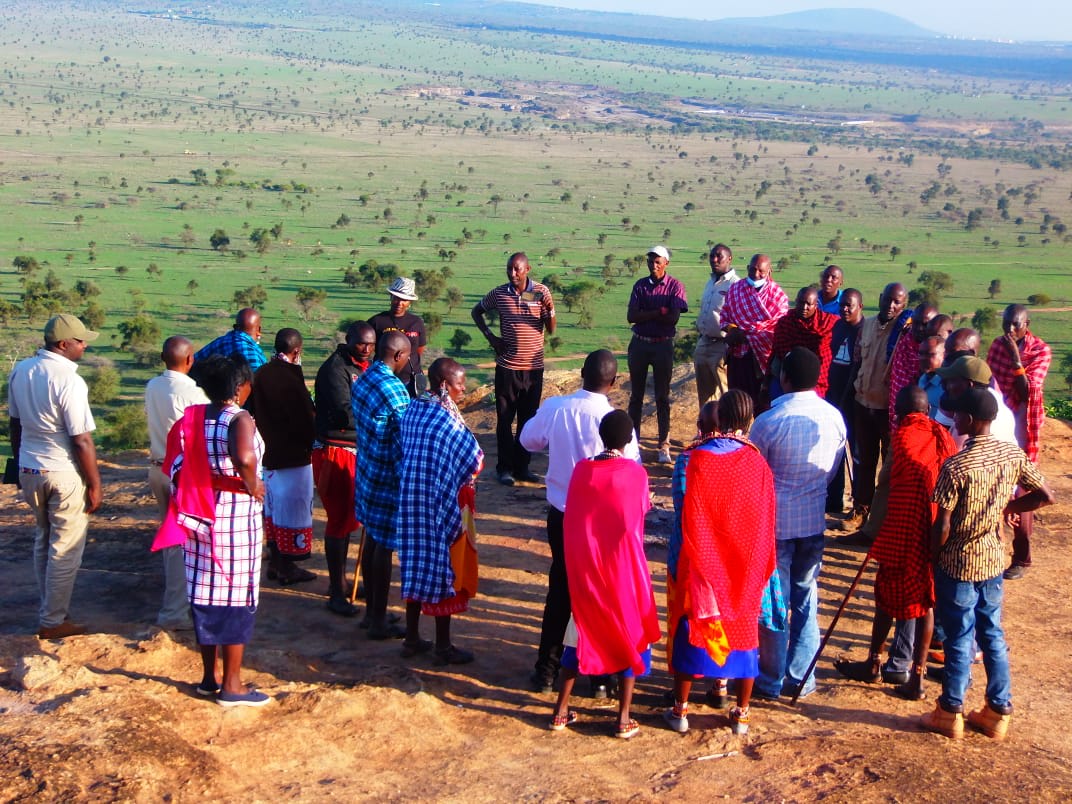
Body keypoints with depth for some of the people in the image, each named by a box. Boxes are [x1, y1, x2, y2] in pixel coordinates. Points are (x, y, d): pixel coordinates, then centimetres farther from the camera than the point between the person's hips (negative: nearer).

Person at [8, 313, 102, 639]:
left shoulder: (20, 371, 1)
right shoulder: (69, 381, -21)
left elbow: (15, 424, 10)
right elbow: (82, 442, -19)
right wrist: (95, 485, -10)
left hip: (29, 469, 7)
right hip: (64, 474, -7)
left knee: (43, 542, 21)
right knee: (65, 550, 6)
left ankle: (50, 609, 31)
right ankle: (52, 622, 14)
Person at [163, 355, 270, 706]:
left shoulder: (191, 418, 3)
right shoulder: (240, 420, -17)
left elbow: (174, 464, 6)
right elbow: (244, 457, -36)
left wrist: (197, 488, 13)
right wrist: (253, 485, -19)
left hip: (200, 516, 7)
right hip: (237, 518, -6)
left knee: (205, 594, 15)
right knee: (235, 598, 4)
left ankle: (209, 677, 26)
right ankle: (231, 685, 11)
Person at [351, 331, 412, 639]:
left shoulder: (362, 380, 4)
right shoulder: (393, 389, -23)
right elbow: (405, 441, -20)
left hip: (366, 472, 9)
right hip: (388, 479, -9)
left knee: (373, 540, 18)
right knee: (385, 547, 0)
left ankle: (371, 609, 30)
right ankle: (379, 622, 9)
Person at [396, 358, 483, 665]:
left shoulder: (412, 409, 2)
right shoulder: (447, 418, -19)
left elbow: (406, 450, 9)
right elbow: (475, 460, -15)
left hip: (411, 499, 7)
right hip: (442, 503, -7)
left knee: (418, 565, 16)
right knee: (444, 569, 4)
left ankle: (412, 638, 25)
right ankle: (443, 646, 13)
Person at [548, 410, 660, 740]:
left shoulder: (581, 470, -3)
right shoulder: (636, 473, -11)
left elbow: (572, 518, 5)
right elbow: (639, 513, 3)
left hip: (584, 567, 3)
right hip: (623, 566, -3)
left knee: (581, 630, 17)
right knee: (630, 633, 11)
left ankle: (561, 710, 19)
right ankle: (624, 719, 11)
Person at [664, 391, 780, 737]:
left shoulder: (690, 461, -13)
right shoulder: (757, 463, -5)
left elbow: (681, 520, -11)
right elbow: (766, 523, -1)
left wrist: (674, 567, -4)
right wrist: (761, 570, 9)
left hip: (698, 565, -2)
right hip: (746, 566, 2)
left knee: (690, 630, 11)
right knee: (742, 632, 13)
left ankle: (680, 710, 18)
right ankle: (741, 714, 19)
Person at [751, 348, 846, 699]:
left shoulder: (768, 422, -19)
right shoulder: (834, 418, -5)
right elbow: (834, 468, 6)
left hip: (774, 522, -4)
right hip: (813, 521, 4)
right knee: (806, 598, 16)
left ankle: (771, 680, 16)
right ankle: (802, 676, 23)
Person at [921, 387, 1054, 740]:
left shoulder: (956, 466, -22)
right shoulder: (1013, 454, -5)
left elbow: (942, 527, -19)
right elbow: (1046, 496, 4)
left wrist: (933, 557, -3)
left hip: (959, 564, -5)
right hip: (993, 561, 5)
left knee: (959, 639, 5)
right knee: (992, 634, 16)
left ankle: (950, 713, 18)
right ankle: (999, 712, 24)